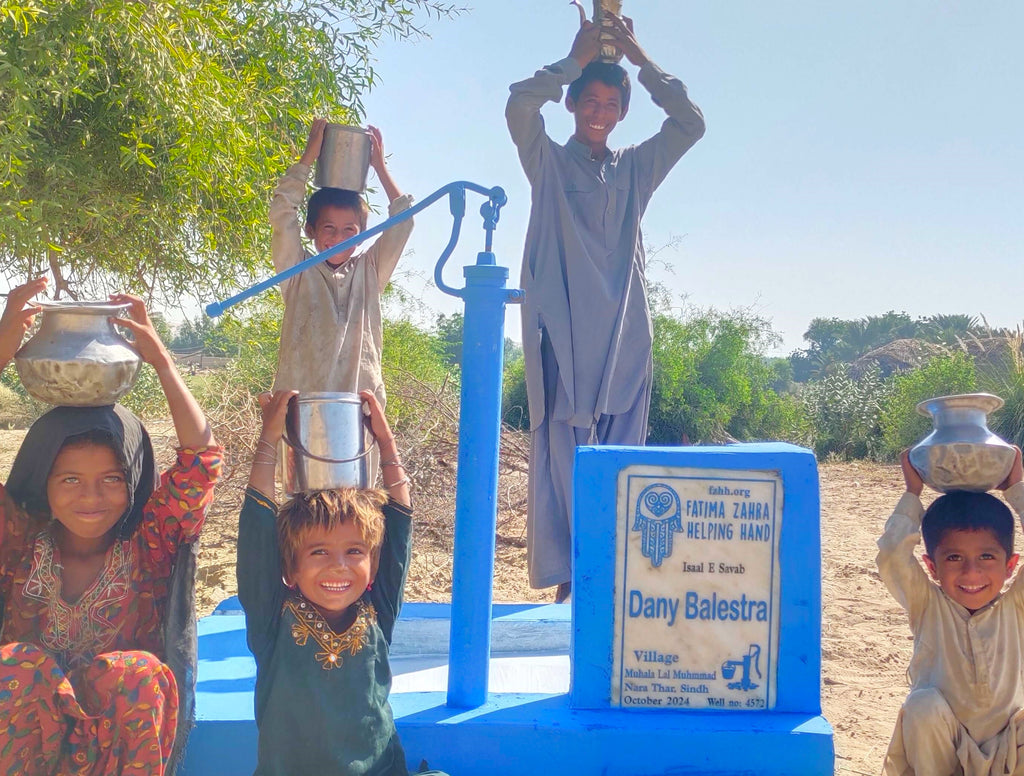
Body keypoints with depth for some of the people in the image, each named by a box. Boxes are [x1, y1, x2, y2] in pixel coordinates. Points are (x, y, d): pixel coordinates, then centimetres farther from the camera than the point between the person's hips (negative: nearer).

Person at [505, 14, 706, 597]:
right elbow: (520, 105, -8)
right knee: (564, 453, -7)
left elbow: (691, 123, 8)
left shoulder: (636, 168, 19)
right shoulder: (549, 162, 10)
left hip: (624, 331, 3)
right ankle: (566, 577, -4)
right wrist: (577, 59, 1)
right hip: (563, 331, -3)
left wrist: (640, 57, 7)